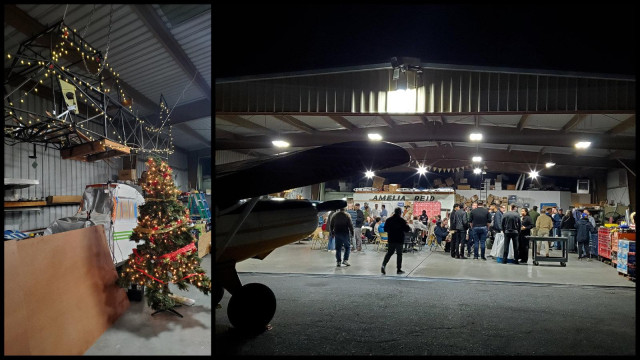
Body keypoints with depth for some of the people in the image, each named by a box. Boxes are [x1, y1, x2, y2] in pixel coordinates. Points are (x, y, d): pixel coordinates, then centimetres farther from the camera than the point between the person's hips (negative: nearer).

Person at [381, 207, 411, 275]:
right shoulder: (402, 220, -12)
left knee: (389, 252, 13)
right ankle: (399, 269, 9)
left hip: (391, 239, 4)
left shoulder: (388, 220, 0)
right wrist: (410, 228, 11)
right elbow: (407, 229, -10)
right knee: (399, 254, 6)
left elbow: (385, 229, 3)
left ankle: (383, 265, -6)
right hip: (399, 240, -4)